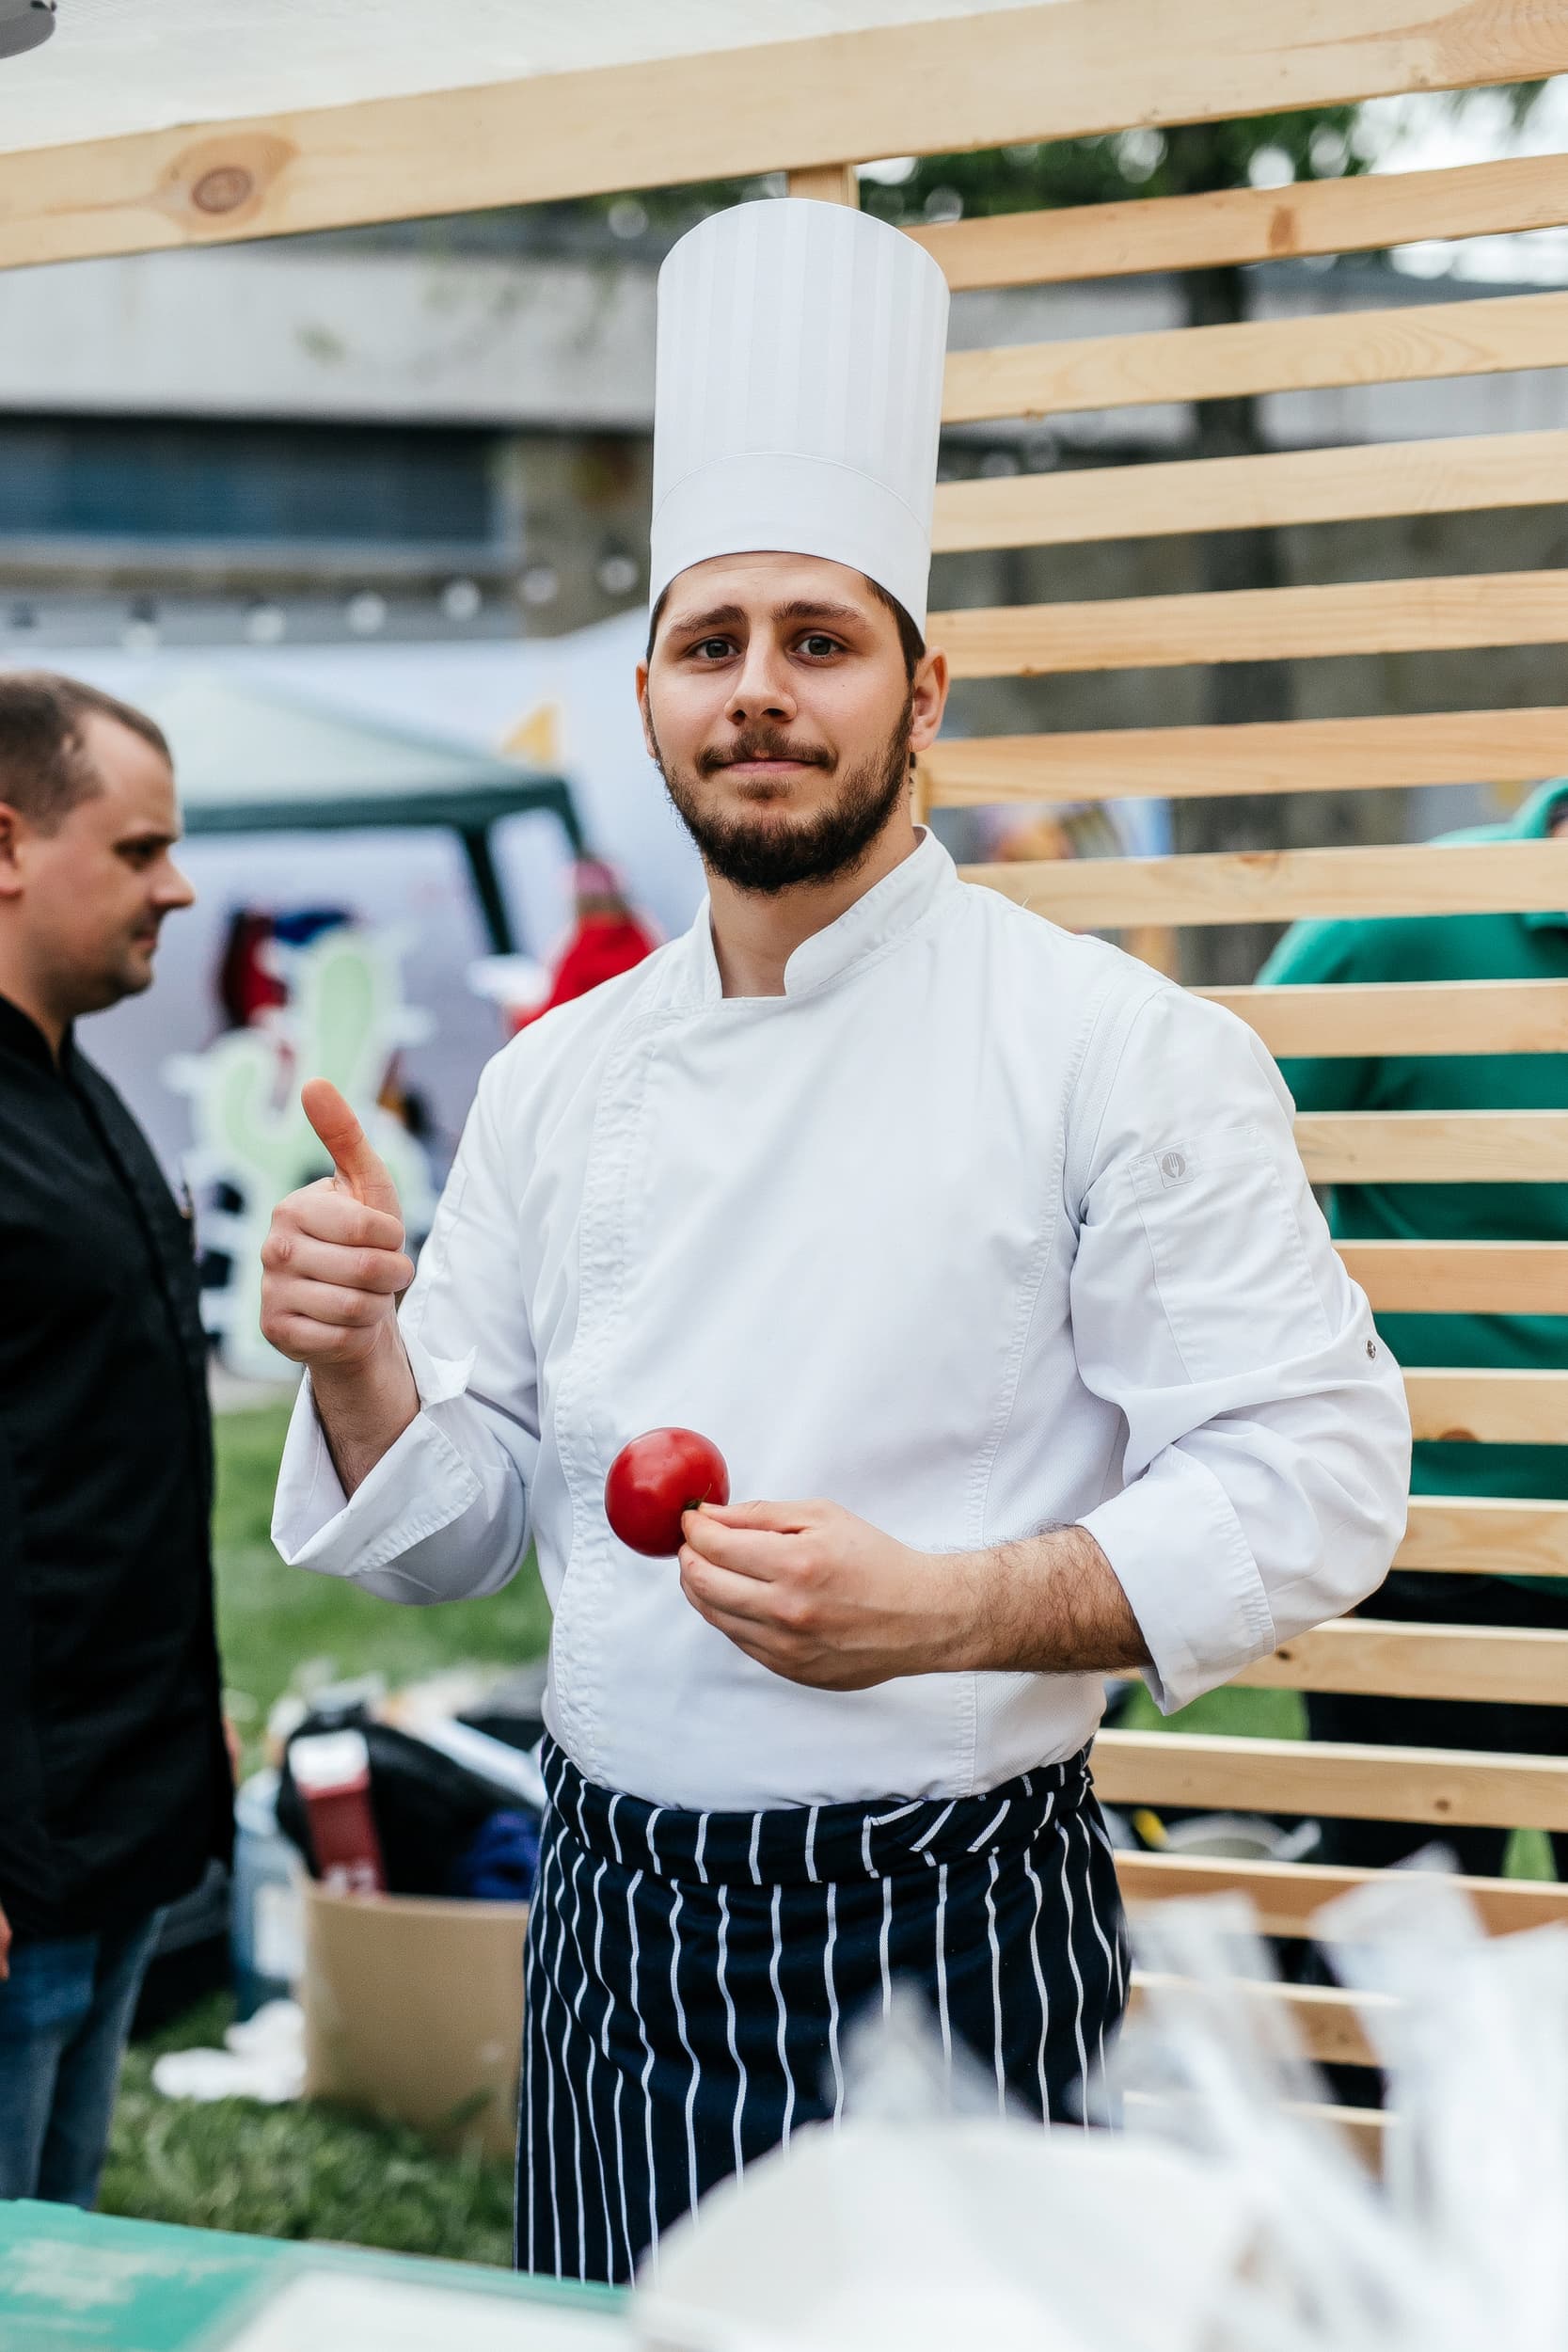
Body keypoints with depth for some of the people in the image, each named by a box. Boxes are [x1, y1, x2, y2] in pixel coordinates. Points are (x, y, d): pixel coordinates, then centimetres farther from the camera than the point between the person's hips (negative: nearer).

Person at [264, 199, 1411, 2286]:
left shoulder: (1118, 1046, -9)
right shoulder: (560, 1078, 6)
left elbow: (1314, 1477, -13)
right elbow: (465, 1524, 11)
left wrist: (944, 1607, -26)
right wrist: (364, 1366, -10)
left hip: (950, 1948, -4)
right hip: (613, 1937, 5)